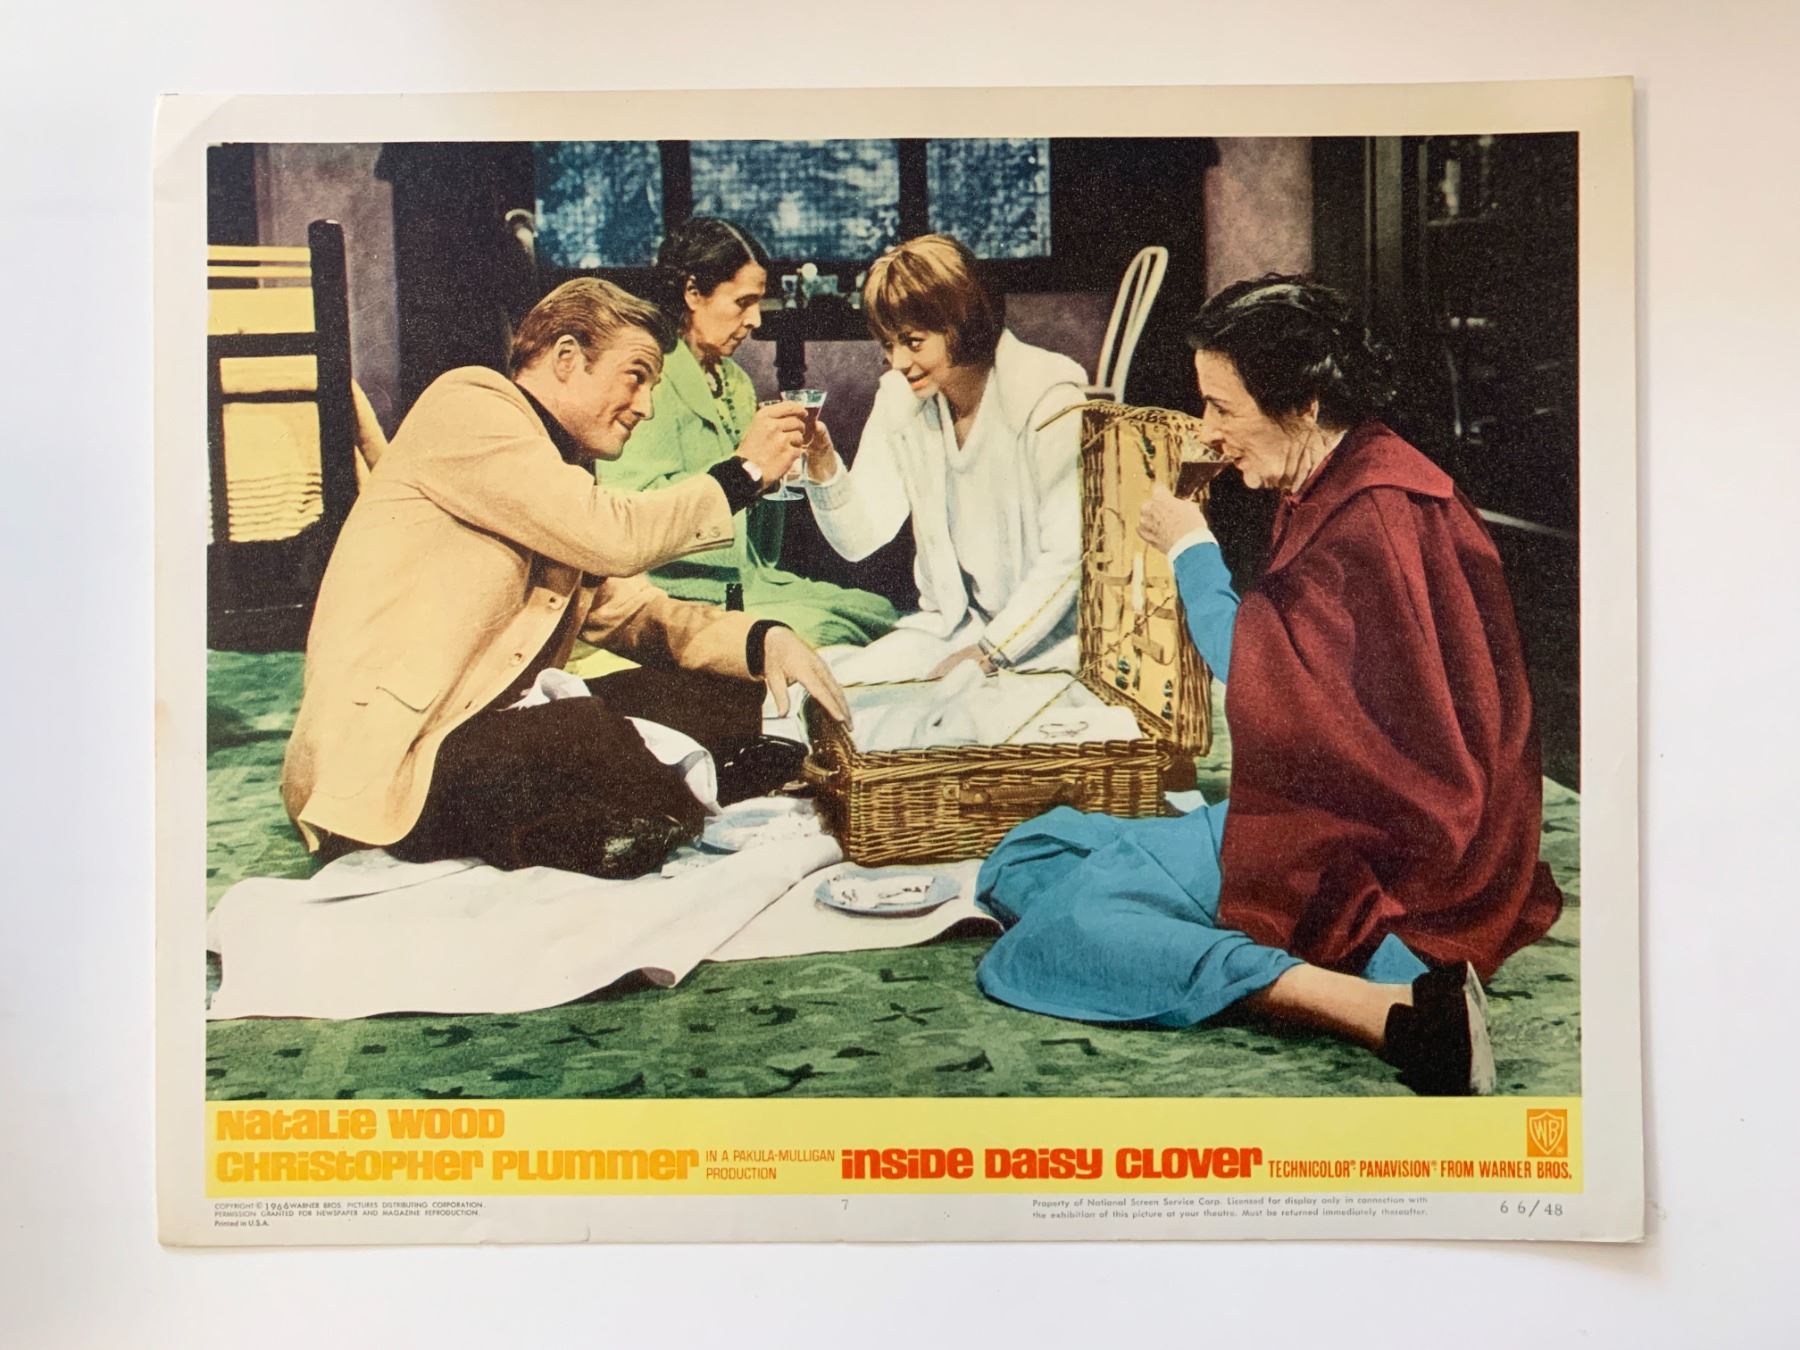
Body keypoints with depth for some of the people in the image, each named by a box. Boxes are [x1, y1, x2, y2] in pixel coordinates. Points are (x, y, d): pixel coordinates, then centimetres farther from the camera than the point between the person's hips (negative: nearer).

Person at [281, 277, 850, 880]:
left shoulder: (566, 475, 20)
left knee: (730, 695, 0)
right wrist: (746, 470, -5)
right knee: (587, 734, -35)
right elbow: (614, 537, -18)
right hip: (385, 765, -9)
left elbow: (636, 613, 15)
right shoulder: (467, 405, -7)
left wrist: (764, 640, -4)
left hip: (496, 732, 9)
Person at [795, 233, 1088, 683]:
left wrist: (987, 654, -17)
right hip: (951, 625, 5)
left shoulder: (1048, 399, -15)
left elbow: (1068, 556, -16)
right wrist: (823, 465, -21)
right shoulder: (900, 399, 2)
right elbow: (860, 538, -3)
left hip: (1044, 633, -5)